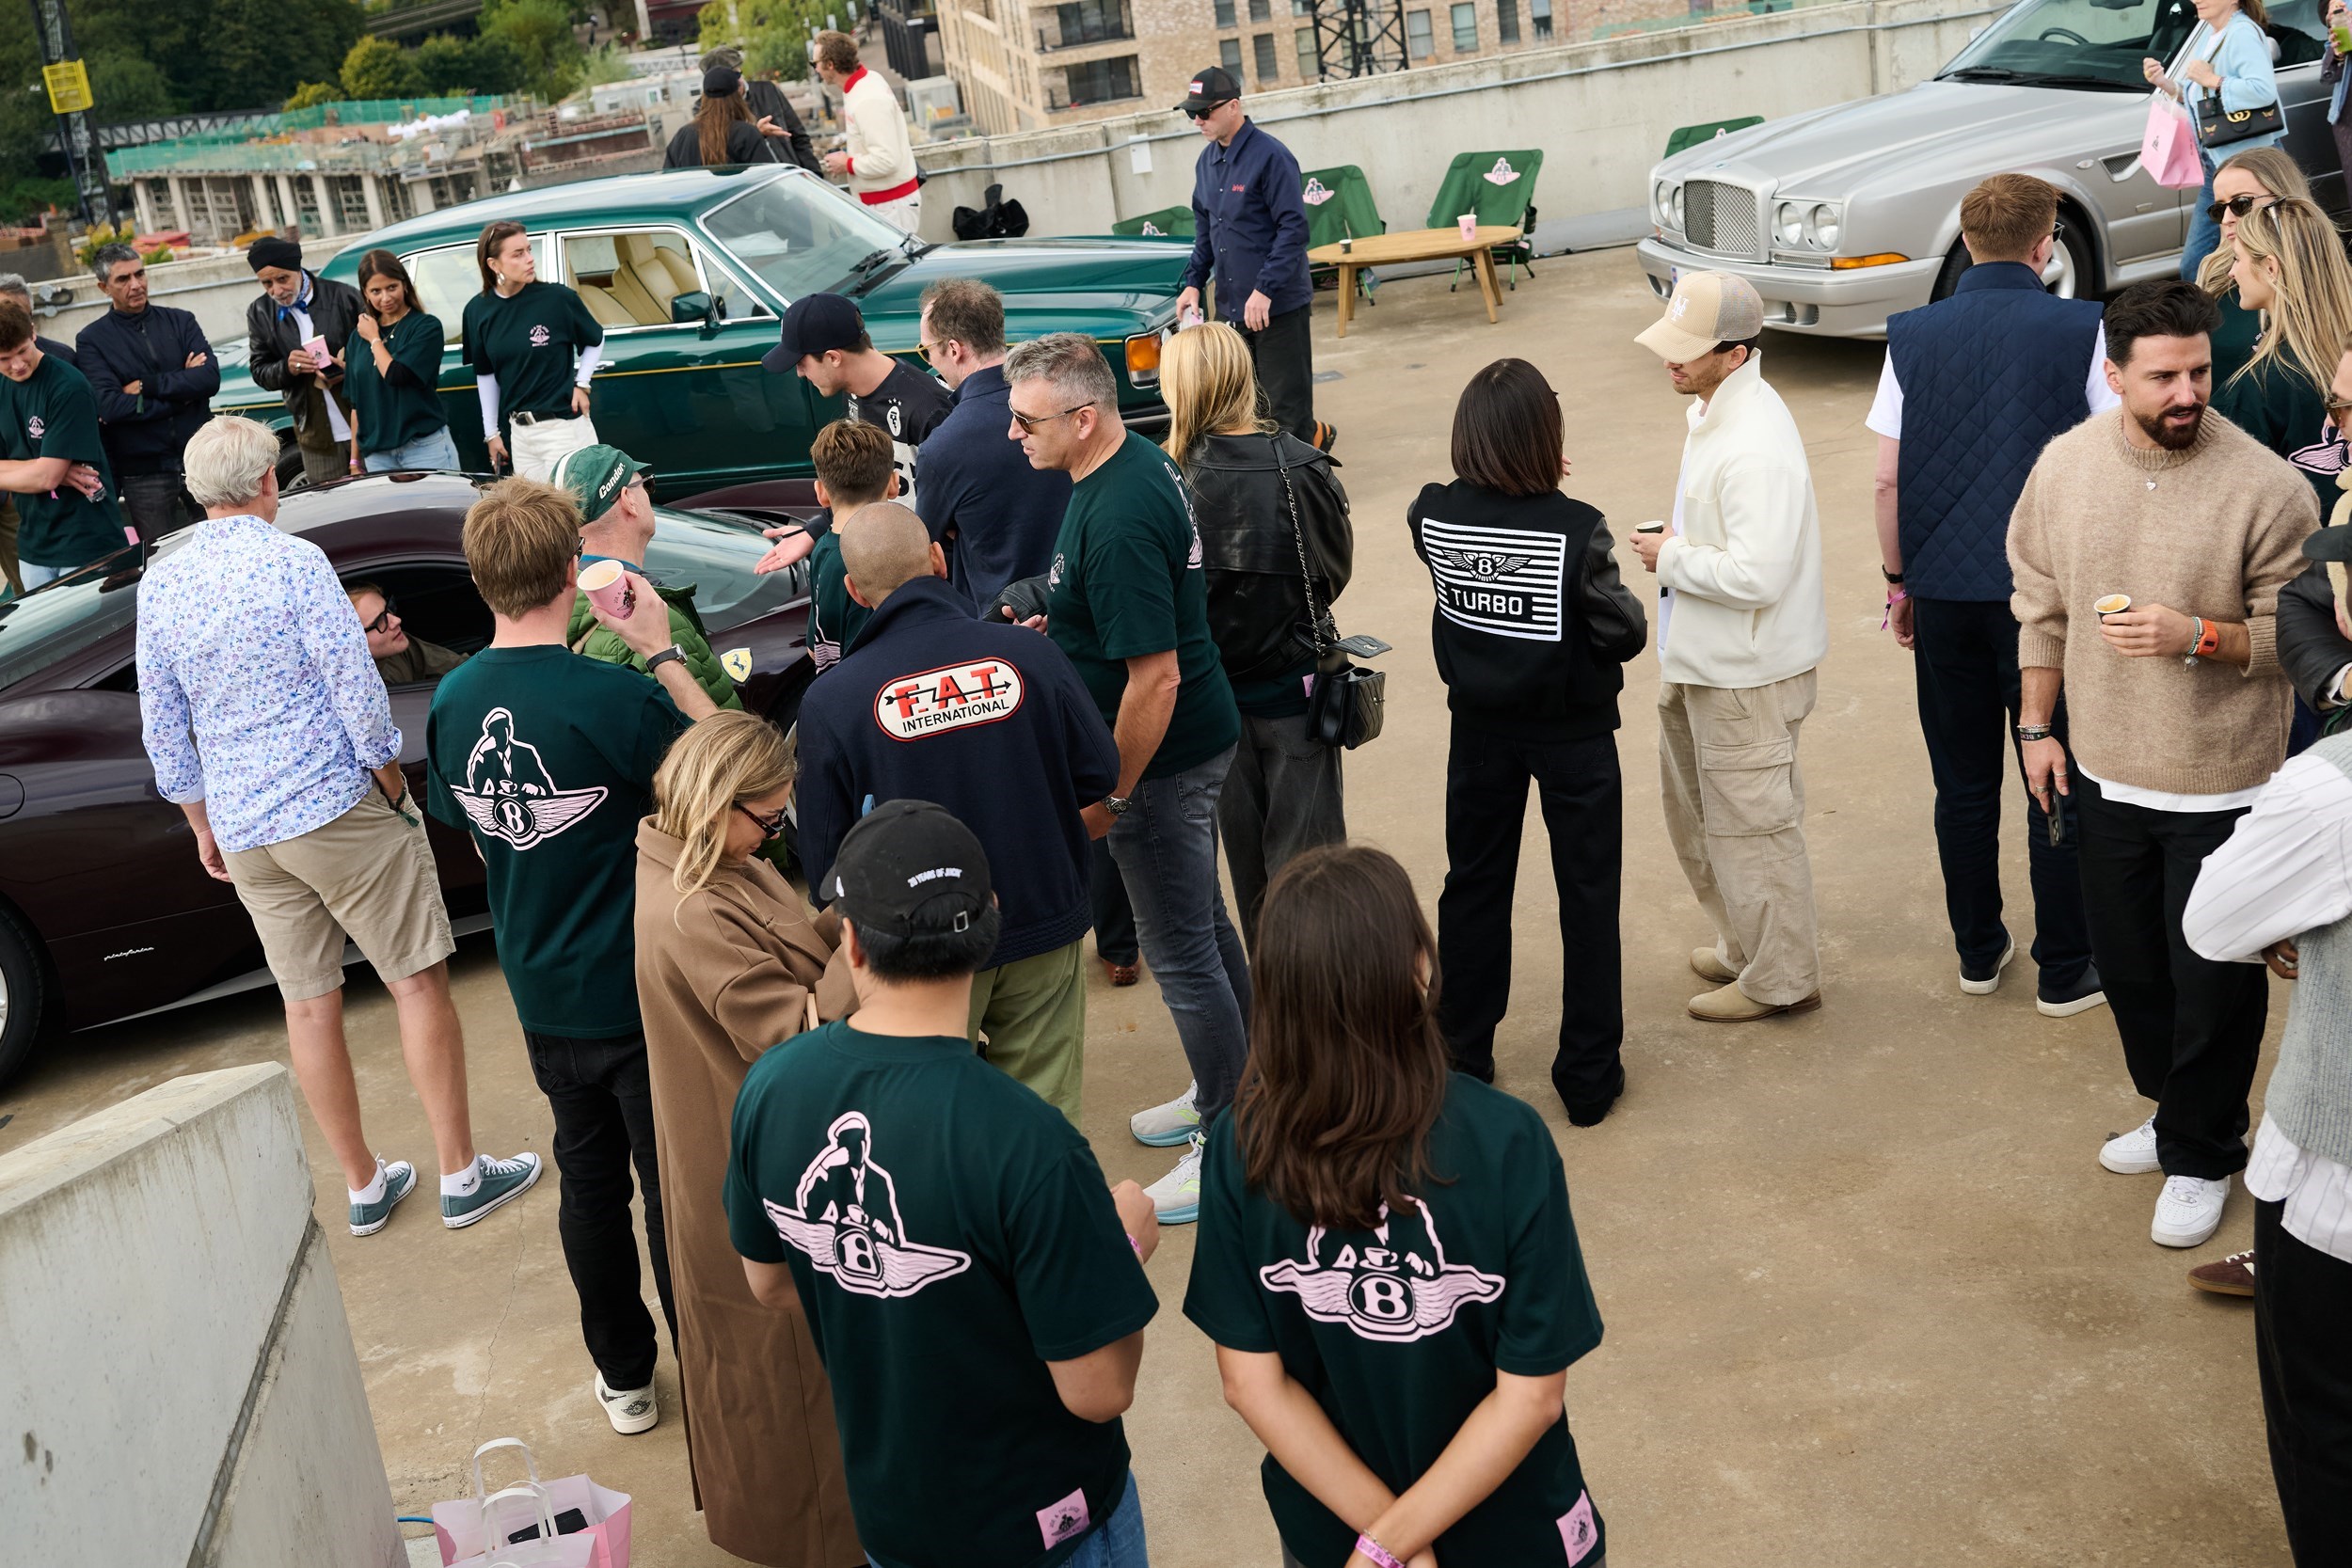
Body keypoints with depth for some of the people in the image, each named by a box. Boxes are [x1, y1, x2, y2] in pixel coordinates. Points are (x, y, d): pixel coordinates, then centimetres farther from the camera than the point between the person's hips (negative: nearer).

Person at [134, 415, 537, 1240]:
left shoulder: (160, 585, 5)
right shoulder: (291, 561, -12)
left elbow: (163, 730, 11)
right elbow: (356, 689, -14)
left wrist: (203, 824, 20)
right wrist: (395, 791, -2)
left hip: (243, 831, 6)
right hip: (338, 809, -6)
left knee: (308, 1004, 11)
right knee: (418, 982, 3)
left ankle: (363, 1186, 21)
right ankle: (462, 1175, 7)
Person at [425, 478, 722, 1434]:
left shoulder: (453, 701, -4)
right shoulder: (610, 697, -24)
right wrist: (662, 653, -10)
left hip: (543, 995, 6)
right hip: (641, 993, -6)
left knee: (590, 1180, 20)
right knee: (676, 1192, 7)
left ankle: (622, 1375, 34)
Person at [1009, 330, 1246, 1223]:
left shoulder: (1117, 521, -28)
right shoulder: (1138, 462, 4)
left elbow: (1155, 678, -28)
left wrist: (1109, 796, -19)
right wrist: (1055, 631, 11)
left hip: (1163, 761, -10)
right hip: (1196, 742, 10)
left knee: (1181, 949, 2)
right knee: (1204, 924, 22)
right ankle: (1228, 1093, 40)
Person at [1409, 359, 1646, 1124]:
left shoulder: (1432, 518, -13)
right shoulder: (1576, 529, -24)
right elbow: (1626, 633, -16)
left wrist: (1532, 488, 2)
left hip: (1481, 729, 4)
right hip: (1573, 735, -3)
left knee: (1474, 887, 19)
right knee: (1588, 898, 10)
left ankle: (1462, 1055, 30)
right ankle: (1588, 1075, 19)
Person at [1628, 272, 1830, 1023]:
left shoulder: (1756, 446, -28)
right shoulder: (1712, 409, 6)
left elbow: (1756, 575, -31)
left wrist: (1672, 558, -19)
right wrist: (1677, 548, 9)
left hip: (1747, 674, -11)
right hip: (1701, 659, 11)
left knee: (1748, 824, 3)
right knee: (1697, 811, 23)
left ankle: (1781, 979, 20)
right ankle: (1744, 945, 40)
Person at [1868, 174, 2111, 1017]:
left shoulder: (1913, 336, 0)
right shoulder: (2083, 331, -7)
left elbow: (1888, 480, 1)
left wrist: (1898, 580, 13)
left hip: (1945, 592, 3)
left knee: (1964, 784, 14)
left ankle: (1978, 952, 26)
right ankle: (2065, 970, 15)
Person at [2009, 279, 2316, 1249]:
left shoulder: (2266, 488, -18)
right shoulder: (2067, 463, -4)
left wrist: (2196, 636, -29)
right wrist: (2037, 727, 9)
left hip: (2220, 784, -4)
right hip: (2104, 770, 5)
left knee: (2213, 981, 7)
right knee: (2128, 962, 20)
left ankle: (2201, 1155, 29)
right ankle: (2173, 1109, 44)